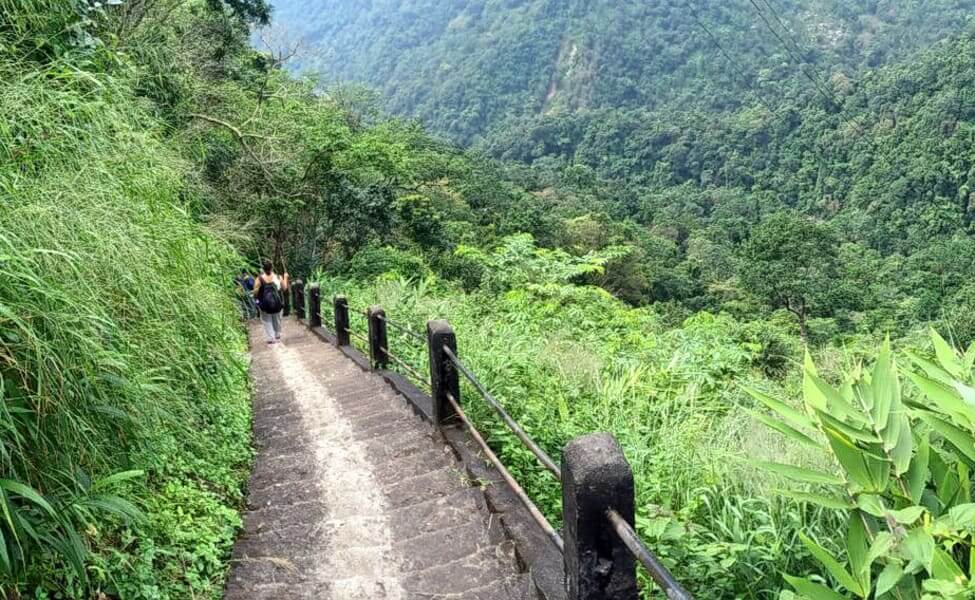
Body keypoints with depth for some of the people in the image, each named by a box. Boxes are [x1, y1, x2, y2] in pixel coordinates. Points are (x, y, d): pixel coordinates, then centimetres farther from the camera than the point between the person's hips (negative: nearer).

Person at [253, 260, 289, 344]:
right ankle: (277, 336, 35)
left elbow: (255, 293, -16)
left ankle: (271, 338, 7)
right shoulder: (278, 277, -11)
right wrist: (285, 278, 12)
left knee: (267, 321, 12)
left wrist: (255, 297, 7)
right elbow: (284, 288, 0)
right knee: (277, 320, 22)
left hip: (264, 304, -2)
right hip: (277, 303, 2)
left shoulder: (260, 279, -16)